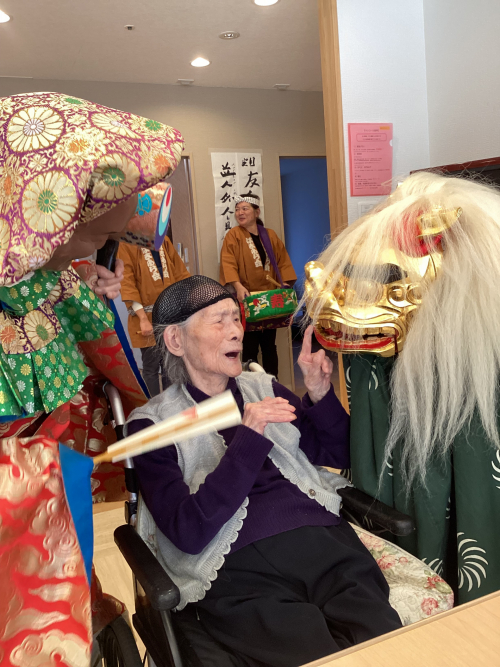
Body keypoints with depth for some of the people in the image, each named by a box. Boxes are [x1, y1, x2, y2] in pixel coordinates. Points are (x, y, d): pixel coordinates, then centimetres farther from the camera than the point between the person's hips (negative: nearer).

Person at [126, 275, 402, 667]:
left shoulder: (263, 388, 18)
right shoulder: (152, 424, 3)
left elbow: (337, 454, 20)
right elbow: (188, 532, -8)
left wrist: (319, 392, 2)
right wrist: (248, 439, -14)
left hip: (324, 541, 4)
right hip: (239, 569, -4)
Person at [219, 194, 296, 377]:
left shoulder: (271, 236, 10)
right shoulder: (233, 236, -2)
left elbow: (283, 262, 8)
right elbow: (228, 264, -15)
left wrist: (287, 288, -5)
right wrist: (238, 286, -30)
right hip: (247, 300, -4)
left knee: (269, 345, 11)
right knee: (250, 348, -2)